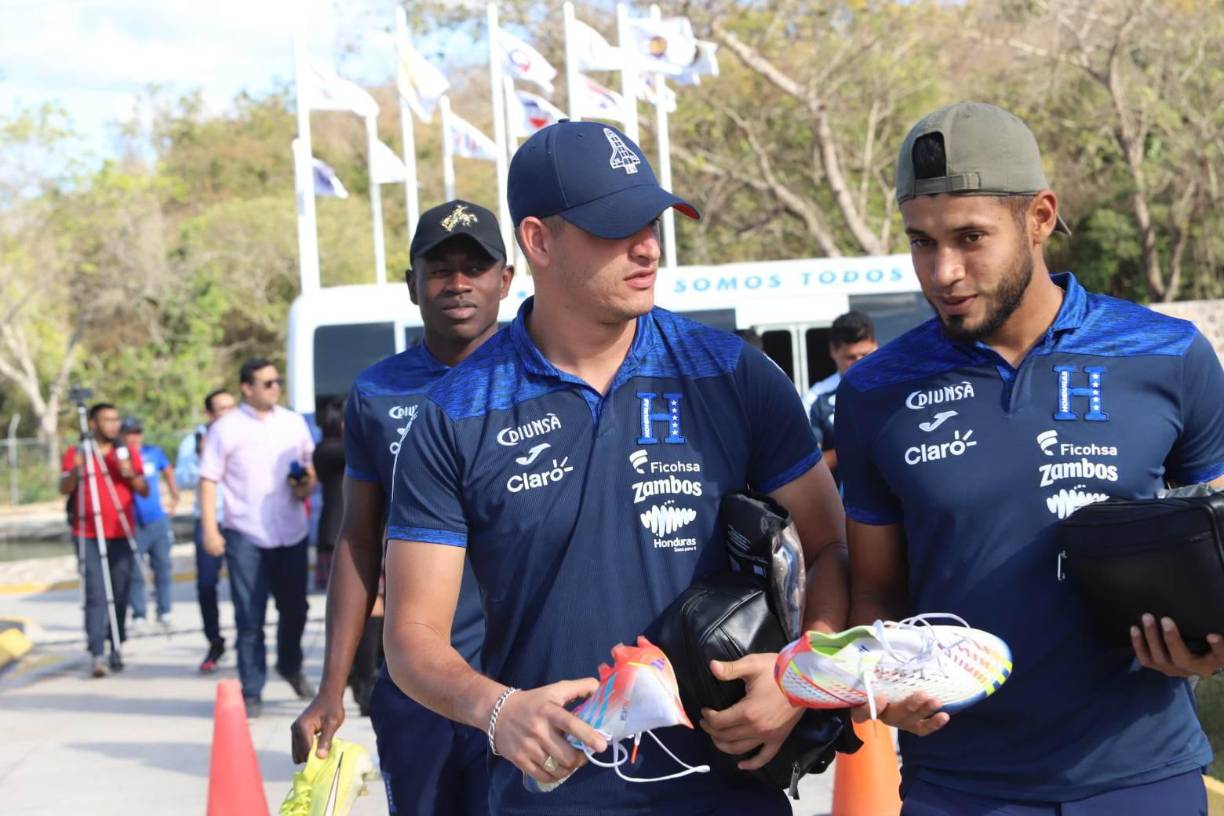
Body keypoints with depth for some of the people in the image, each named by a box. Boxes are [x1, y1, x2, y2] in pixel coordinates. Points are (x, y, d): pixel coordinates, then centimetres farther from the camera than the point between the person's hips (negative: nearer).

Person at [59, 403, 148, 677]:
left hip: (121, 534, 2)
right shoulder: (76, 453, 5)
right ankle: (96, 655, -17)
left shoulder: (128, 453, 10)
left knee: (120, 595, 3)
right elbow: (64, 489, -4)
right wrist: (76, 471, -23)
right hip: (89, 534, -2)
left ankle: (116, 649, 13)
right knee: (95, 595, -11)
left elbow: (144, 491, 6)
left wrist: (130, 473, -13)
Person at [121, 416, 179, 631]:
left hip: (158, 521, 3)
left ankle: (164, 612, 15)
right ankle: (139, 614, 6)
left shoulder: (154, 453, 6)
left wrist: (174, 496, 20)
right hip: (132, 524, -3)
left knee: (162, 567, 6)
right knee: (135, 572, -2)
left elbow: (168, 471, 24)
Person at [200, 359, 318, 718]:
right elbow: (209, 480, -4)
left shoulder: (293, 422, 10)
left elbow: (310, 465, 20)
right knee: (249, 618, -2)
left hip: (291, 533, 4)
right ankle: (252, 693, 6)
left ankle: (291, 666, 40)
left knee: (295, 607, 15)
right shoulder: (226, 428, -3)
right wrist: (210, 529, -13)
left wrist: (307, 485, -3)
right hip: (246, 535, -4)